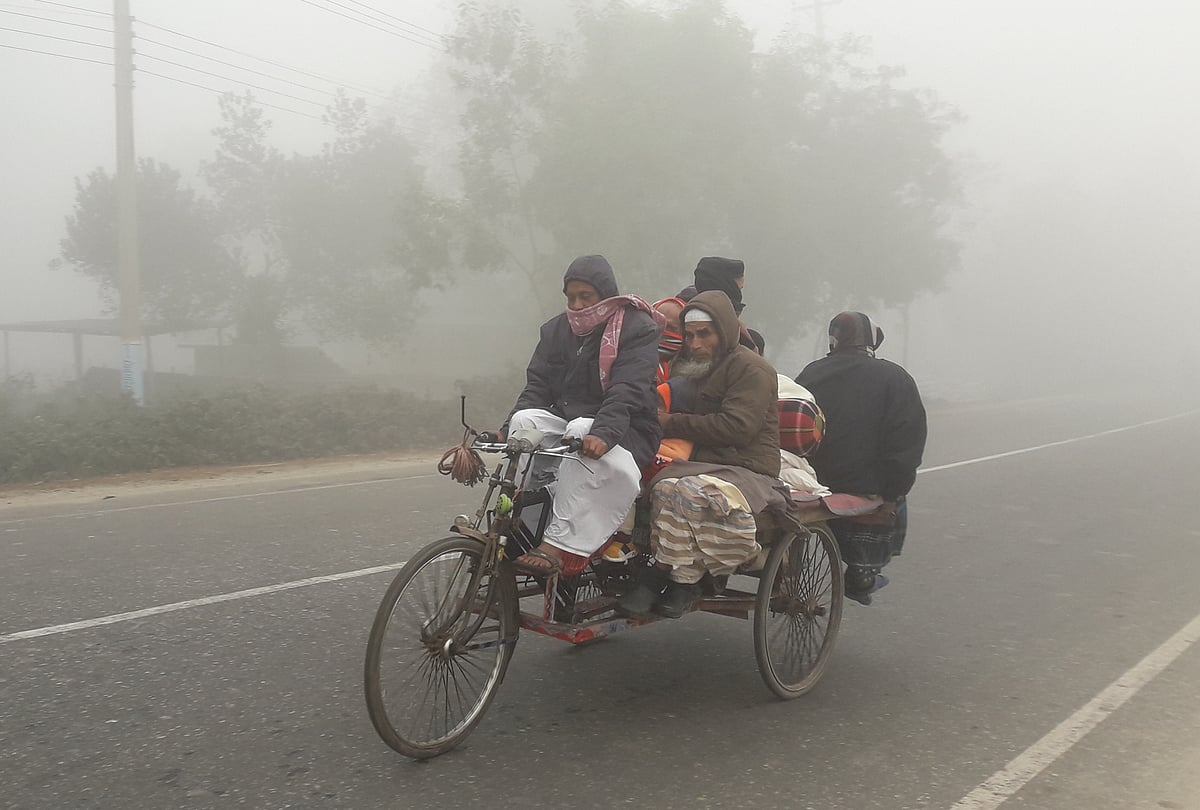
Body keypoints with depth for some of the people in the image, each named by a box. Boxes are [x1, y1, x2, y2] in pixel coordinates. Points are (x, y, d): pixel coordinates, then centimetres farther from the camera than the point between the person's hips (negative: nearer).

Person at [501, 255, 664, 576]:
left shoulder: (638, 328, -7)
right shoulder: (556, 329, 10)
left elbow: (628, 392, -22)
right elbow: (537, 387, 4)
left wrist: (603, 433, -39)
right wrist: (508, 430, -13)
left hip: (626, 432, -5)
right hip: (567, 421, 5)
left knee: (581, 430, -36)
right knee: (525, 420, -23)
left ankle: (560, 544, -37)